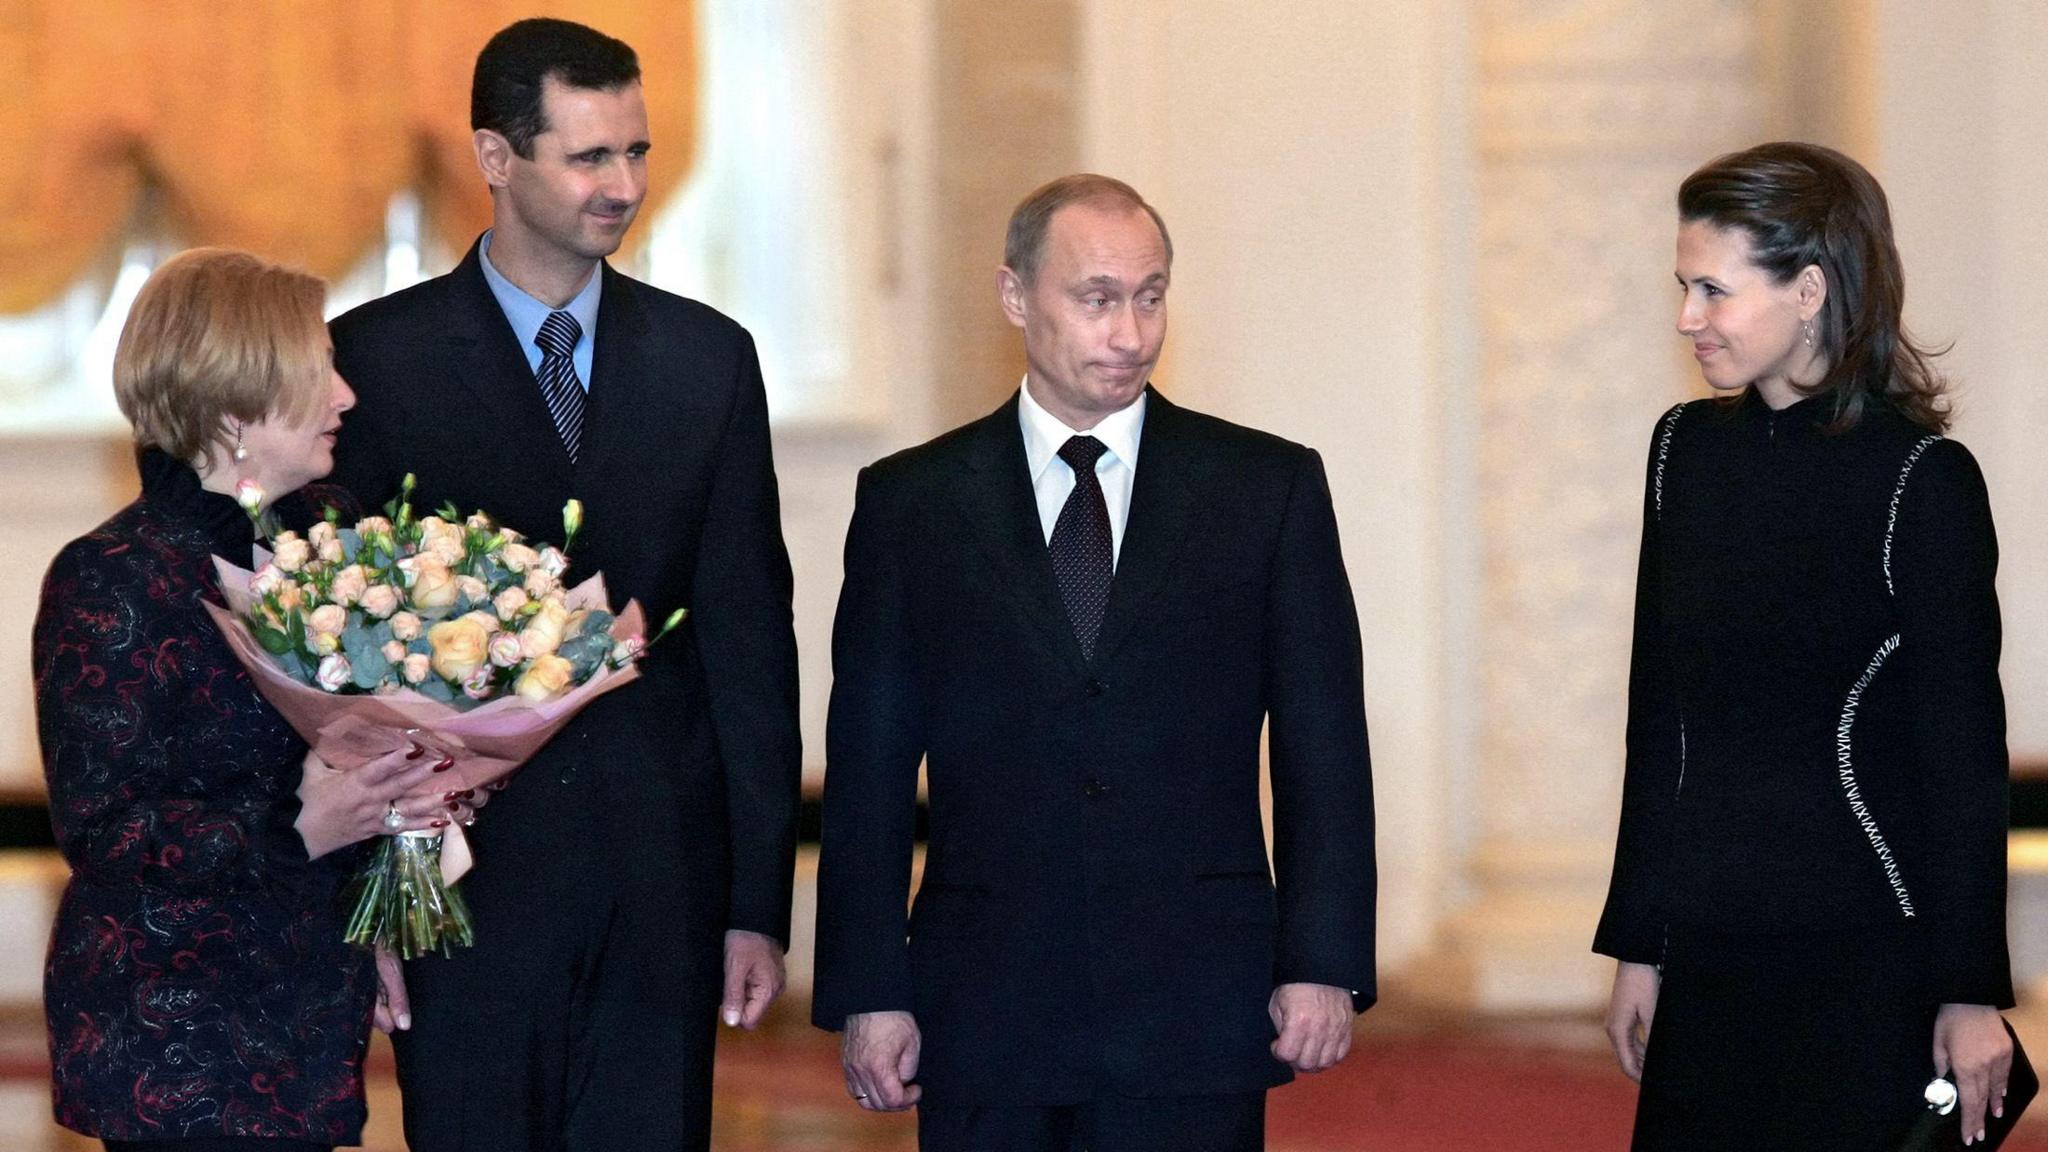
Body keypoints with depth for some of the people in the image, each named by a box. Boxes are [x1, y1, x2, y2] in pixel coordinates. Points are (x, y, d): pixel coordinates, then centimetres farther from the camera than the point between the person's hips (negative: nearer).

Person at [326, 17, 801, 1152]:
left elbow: (748, 636, 7)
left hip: (663, 888, 2)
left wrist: (759, 902, 2)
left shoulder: (706, 357, 8)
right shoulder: (377, 359, -1)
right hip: (463, 877, -2)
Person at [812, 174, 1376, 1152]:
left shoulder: (1270, 489, 6)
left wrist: (1325, 964, -4)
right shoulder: (911, 503, 7)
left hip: (1194, 1028, -1)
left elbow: (1323, 750, 4)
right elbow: (869, 770, 5)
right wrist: (867, 992, -1)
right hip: (986, 1025, 1)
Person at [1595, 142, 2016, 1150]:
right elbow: (1658, 717, 12)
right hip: (1709, 952, 5)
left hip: (1868, 953, -5)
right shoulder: (1687, 447, 8)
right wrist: (1639, 944, 11)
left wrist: (1971, 992, -9)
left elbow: (1964, 752, -7)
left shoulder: (1922, 479, -9)